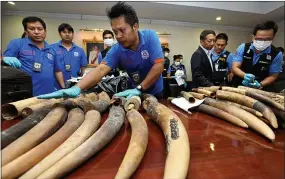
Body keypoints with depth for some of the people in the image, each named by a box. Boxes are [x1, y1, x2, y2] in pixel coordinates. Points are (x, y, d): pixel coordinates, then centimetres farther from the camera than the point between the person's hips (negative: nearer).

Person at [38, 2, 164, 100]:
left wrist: (139, 88, -29)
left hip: (155, 93, -1)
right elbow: (101, 70, -25)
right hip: (136, 93, 2)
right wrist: (76, 88, -41)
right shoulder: (116, 50, -14)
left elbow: (159, 66, -26)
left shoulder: (150, 37, -19)